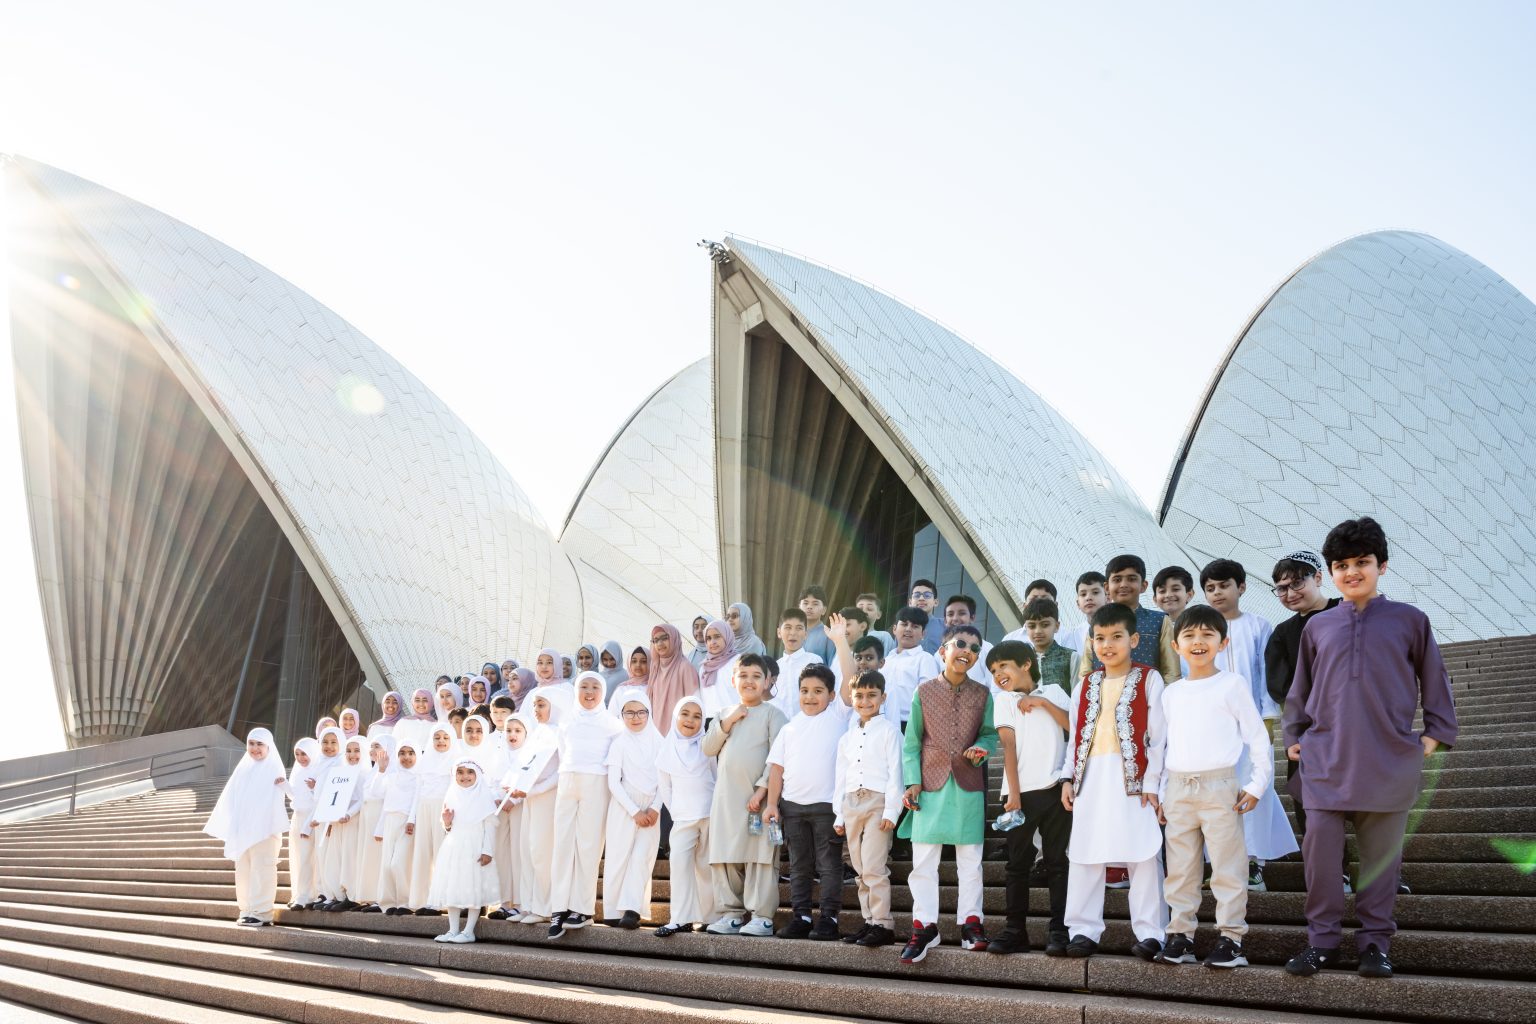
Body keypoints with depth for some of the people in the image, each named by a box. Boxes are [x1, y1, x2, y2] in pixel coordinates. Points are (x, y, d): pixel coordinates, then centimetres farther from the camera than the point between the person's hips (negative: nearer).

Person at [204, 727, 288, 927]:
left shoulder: (274, 770, -2)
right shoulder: (243, 769, 13)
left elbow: (277, 800, -9)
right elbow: (230, 800, 13)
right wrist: (228, 828, 9)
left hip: (263, 830, -6)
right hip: (242, 830, 6)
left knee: (261, 869, -6)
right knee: (243, 871, 9)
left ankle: (262, 912, -3)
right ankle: (247, 911, 16)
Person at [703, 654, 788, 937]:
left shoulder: (772, 714, 1)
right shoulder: (724, 714, 17)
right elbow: (708, 749, 8)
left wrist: (763, 788, -16)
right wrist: (727, 723, -3)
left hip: (757, 796, -5)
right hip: (725, 797, 5)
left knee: (760, 856, -6)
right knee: (724, 856, 7)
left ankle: (762, 916, -2)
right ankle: (731, 914, 16)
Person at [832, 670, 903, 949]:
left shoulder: (888, 730, 0)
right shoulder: (847, 736, 17)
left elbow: (895, 771, -6)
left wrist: (891, 810, -12)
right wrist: (839, 814, 14)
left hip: (878, 802, -6)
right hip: (851, 803, 6)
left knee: (874, 867, -11)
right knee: (861, 869, 8)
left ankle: (883, 924, -6)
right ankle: (869, 922, 14)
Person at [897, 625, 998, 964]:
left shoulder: (982, 694, 4)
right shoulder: (925, 691, 0)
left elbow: (991, 733, 10)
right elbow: (912, 740, 2)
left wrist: (981, 749, -13)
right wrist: (912, 781, -5)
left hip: (969, 786, 1)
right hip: (931, 785, -1)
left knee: (970, 858, 7)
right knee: (923, 859, -1)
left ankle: (970, 921, 17)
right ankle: (924, 925, 7)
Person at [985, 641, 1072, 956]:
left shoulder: (1053, 692, 10)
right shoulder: (1004, 700, 9)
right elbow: (1008, 746, -1)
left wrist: (1043, 703, -7)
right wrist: (1014, 793, -9)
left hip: (1054, 788, -1)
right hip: (1020, 791, 1)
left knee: (1057, 861, 1)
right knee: (1018, 864, 4)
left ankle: (1059, 930, 7)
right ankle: (1015, 930, 9)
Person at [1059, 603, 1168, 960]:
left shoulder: (1149, 679, 0)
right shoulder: (1086, 685, 14)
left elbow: (1157, 735, -4)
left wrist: (1152, 781, -10)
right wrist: (1068, 777, 7)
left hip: (1132, 778, -4)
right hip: (1091, 778, 5)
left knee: (1142, 855, -2)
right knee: (1085, 853, 5)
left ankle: (1149, 932, 5)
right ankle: (1084, 930, 12)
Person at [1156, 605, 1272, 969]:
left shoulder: (1232, 684, -1)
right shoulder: (1171, 694, 13)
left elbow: (1257, 736, -1)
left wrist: (1257, 783, -7)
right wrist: (1160, 793, 13)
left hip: (1220, 786, -5)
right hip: (1178, 789, 5)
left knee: (1227, 867, -3)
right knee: (1180, 869, 8)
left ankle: (1231, 938, 4)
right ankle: (1180, 935, 15)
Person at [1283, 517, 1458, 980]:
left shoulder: (1409, 620, 4)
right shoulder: (1318, 627, 9)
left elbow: (1434, 681, 11)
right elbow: (1299, 690, 17)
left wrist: (1435, 733, 5)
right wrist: (1294, 737, 13)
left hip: (1388, 761, -1)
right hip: (1325, 759, 1)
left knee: (1381, 853, 4)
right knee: (1320, 848, -2)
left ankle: (1375, 940, 16)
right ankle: (1322, 939, 9)